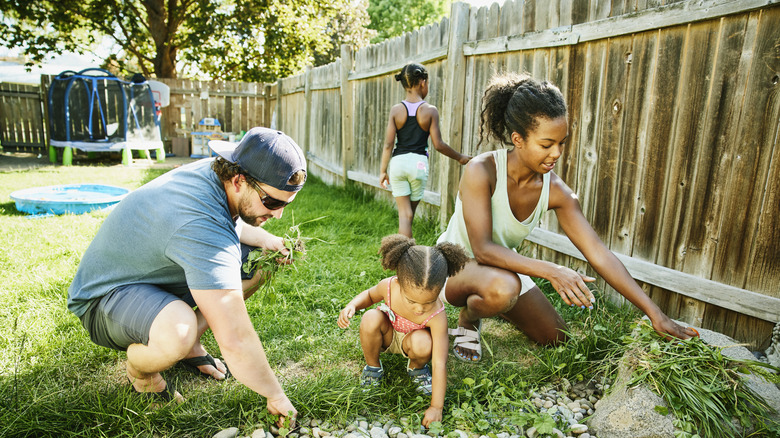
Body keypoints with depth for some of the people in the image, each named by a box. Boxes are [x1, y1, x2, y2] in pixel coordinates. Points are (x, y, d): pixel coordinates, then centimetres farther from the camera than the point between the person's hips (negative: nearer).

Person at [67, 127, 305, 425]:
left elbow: (230, 224, 14)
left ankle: (190, 344, 9)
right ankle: (139, 369, -2)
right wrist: (276, 396, -24)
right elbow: (234, 340, -39)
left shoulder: (215, 172, -12)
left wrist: (265, 239, -8)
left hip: (158, 271, 9)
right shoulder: (202, 228, -40)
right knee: (178, 332, -40)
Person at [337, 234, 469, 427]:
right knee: (370, 319, -32)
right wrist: (352, 306, -26)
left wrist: (436, 407, -32)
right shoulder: (388, 286, -31)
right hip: (387, 334, 2)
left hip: (409, 339, -2)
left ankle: (416, 367, 1)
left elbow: (440, 364, -32)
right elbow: (370, 295, -4)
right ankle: (372, 367, -3)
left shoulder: (437, 316, -36)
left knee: (422, 344, -37)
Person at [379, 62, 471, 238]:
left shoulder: (396, 110, -1)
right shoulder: (430, 110, -4)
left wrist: (383, 171, 6)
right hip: (419, 163, -1)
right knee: (411, 211, 14)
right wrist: (459, 157, 10)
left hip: (398, 162, 1)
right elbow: (438, 144, -4)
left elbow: (388, 144, -3)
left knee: (404, 213, 7)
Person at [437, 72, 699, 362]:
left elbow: (598, 253, -14)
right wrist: (550, 271, -44)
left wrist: (655, 315, -15)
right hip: (454, 263, -6)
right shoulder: (481, 171, -30)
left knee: (554, 336, 12)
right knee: (502, 286, -39)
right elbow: (483, 249, -35)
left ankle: (486, 302, 30)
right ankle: (466, 321, -4)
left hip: (502, 267, 6)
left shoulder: (555, 191, -15)